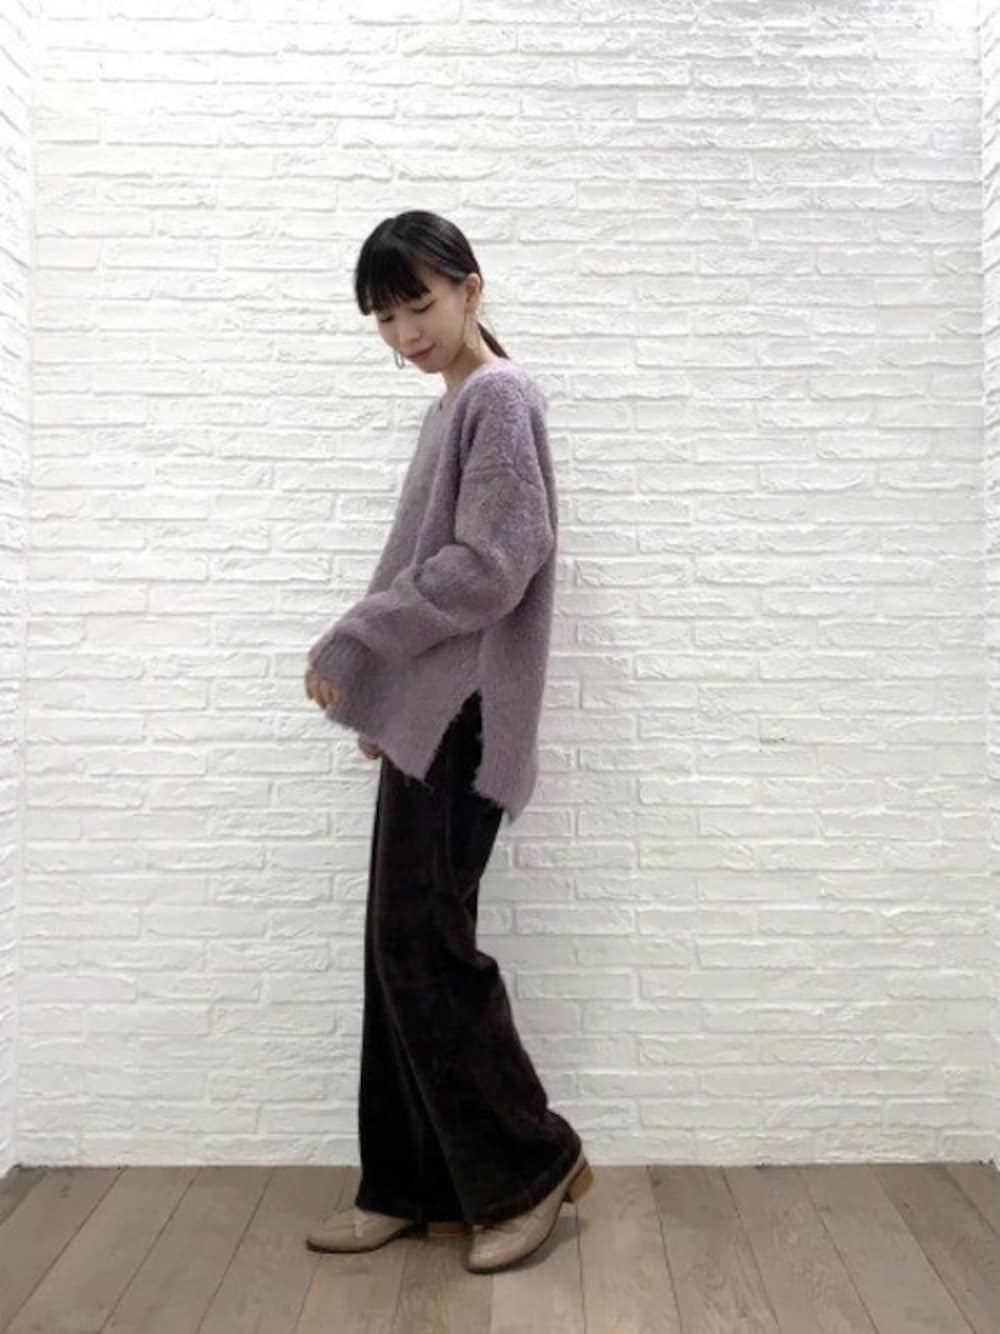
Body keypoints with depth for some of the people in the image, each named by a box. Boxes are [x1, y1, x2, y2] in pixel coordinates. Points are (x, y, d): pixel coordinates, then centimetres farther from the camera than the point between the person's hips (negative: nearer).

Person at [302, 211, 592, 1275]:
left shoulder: (500, 397, -7)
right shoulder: (453, 406, 20)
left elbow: (487, 569, -17)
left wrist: (347, 646, -12)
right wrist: (379, 694, 14)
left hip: (460, 718, -9)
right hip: (426, 716, 9)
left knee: (422, 946, -5)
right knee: (400, 949, 9)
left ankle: (531, 1164, 13)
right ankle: (414, 1186, 22)